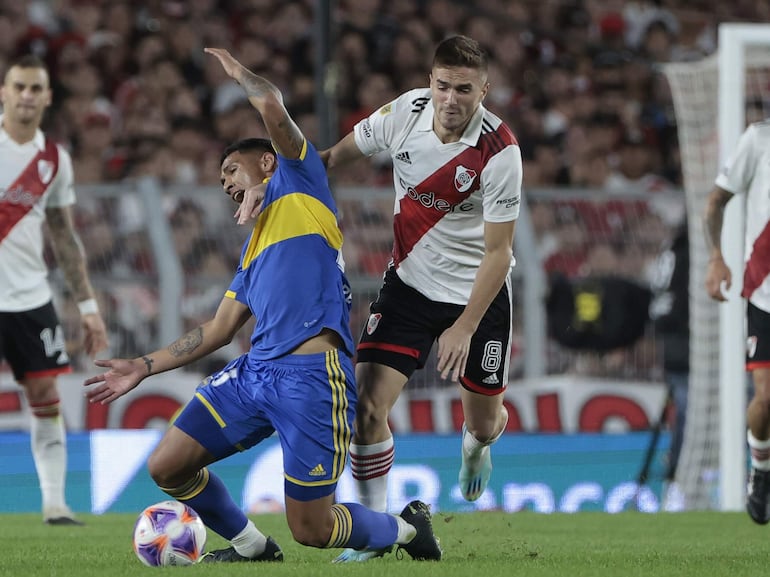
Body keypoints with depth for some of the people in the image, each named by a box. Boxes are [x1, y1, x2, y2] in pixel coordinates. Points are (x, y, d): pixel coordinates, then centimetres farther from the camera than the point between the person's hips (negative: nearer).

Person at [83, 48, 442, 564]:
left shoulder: (298, 183, 9)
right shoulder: (254, 245, 29)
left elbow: (272, 106, -5)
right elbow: (220, 329, 29)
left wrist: (239, 73, 15)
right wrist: (144, 367, 26)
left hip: (312, 373, -8)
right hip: (255, 371, 8)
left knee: (313, 530, -8)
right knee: (167, 467, -1)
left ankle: (406, 527, 20)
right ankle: (251, 546, 20)